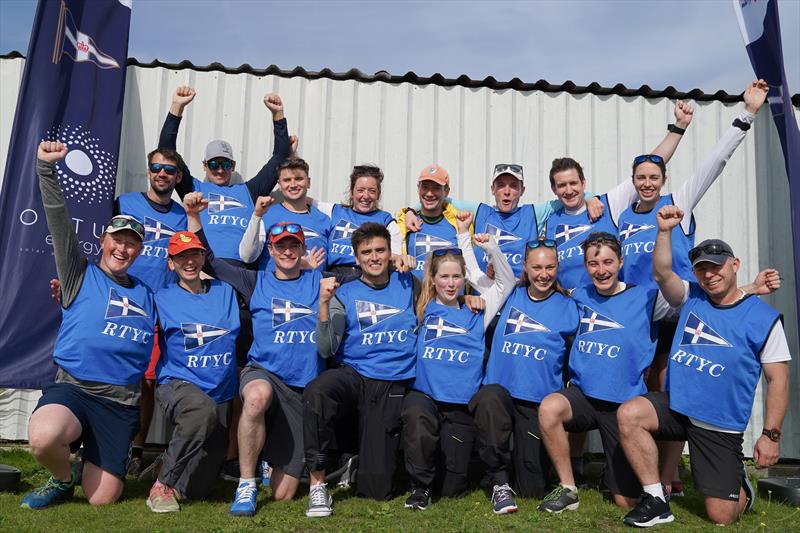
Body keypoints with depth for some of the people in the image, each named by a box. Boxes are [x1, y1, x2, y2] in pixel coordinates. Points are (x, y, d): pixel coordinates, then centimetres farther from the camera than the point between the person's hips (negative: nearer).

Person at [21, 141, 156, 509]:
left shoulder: (146, 294, 16)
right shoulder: (80, 275, 6)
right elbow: (59, 222, -4)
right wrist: (47, 168, -13)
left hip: (122, 401, 3)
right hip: (72, 387, -2)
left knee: (101, 499, -4)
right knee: (42, 438, -37)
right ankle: (62, 479, 0)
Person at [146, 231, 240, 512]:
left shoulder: (225, 291, 11)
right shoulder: (162, 298, 4)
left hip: (222, 393, 3)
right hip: (178, 383, -3)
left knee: (198, 490, 0)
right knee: (203, 408, -40)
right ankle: (163, 484, -20)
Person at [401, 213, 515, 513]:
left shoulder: (474, 312, 10)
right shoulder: (423, 309, 8)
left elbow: (506, 282, 12)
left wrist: (492, 249, -3)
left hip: (462, 405, 1)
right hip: (423, 395, -1)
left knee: (452, 489, -3)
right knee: (416, 415, -39)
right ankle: (419, 486, -15)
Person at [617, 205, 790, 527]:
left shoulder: (764, 318, -7)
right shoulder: (692, 299, 3)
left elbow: (777, 380, -7)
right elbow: (662, 274, -15)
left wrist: (771, 435, -11)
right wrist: (664, 231, -26)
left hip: (721, 427, -3)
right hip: (676, 406, 3)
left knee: (721, 516, -2)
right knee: (629, 414, -27)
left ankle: (741, 489, 37)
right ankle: (656, 501, -11)